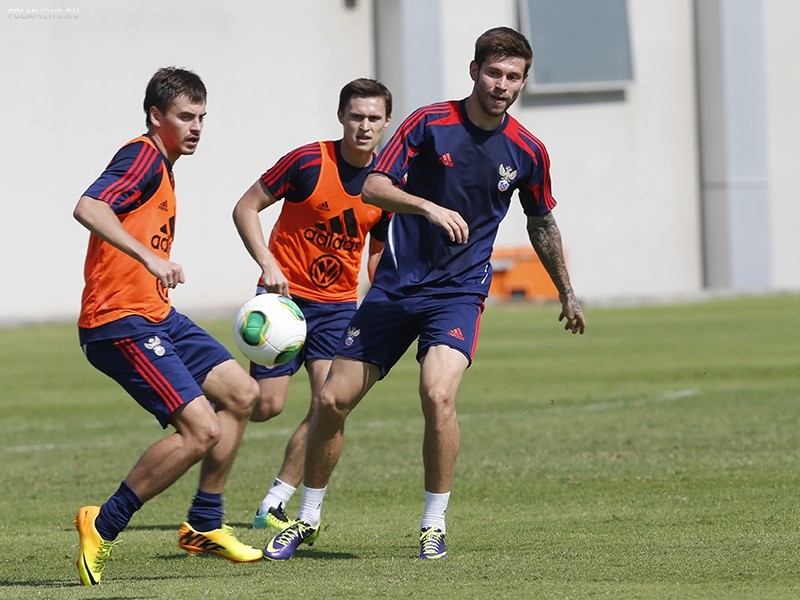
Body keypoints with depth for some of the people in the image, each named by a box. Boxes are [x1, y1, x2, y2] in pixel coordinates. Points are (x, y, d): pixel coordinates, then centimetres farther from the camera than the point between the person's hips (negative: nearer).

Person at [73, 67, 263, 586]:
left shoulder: (163, 168, 19)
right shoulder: (142, 157, -12)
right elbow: (88, 208, -29)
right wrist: (149, 258, -38)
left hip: (158, 317, 11)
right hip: (120, 324, -11)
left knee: (241, 393, 10)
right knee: (201, 428, -18)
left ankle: (205, 525, 18)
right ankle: (103, 525, -7)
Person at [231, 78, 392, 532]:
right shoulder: (309, 162, -13)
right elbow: (246, 208, -6)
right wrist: (268, 264, -18)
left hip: (339, 304, 4)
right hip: (286, 295, -4)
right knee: (267, 404, -9)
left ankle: (275, 505, 1)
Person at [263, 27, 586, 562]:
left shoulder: (528, 152, 0)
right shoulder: (430, 123, -7)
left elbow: (542, 223, 16)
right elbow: (374, 186, -13)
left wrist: (567, 293, 22)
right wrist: (429, 207, -30)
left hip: (459, 291, -1)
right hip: (394, 287, 1)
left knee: (438, 395, -26)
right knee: (333, 400, -1)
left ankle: (434, 526, -10)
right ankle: (308, 518, 20)